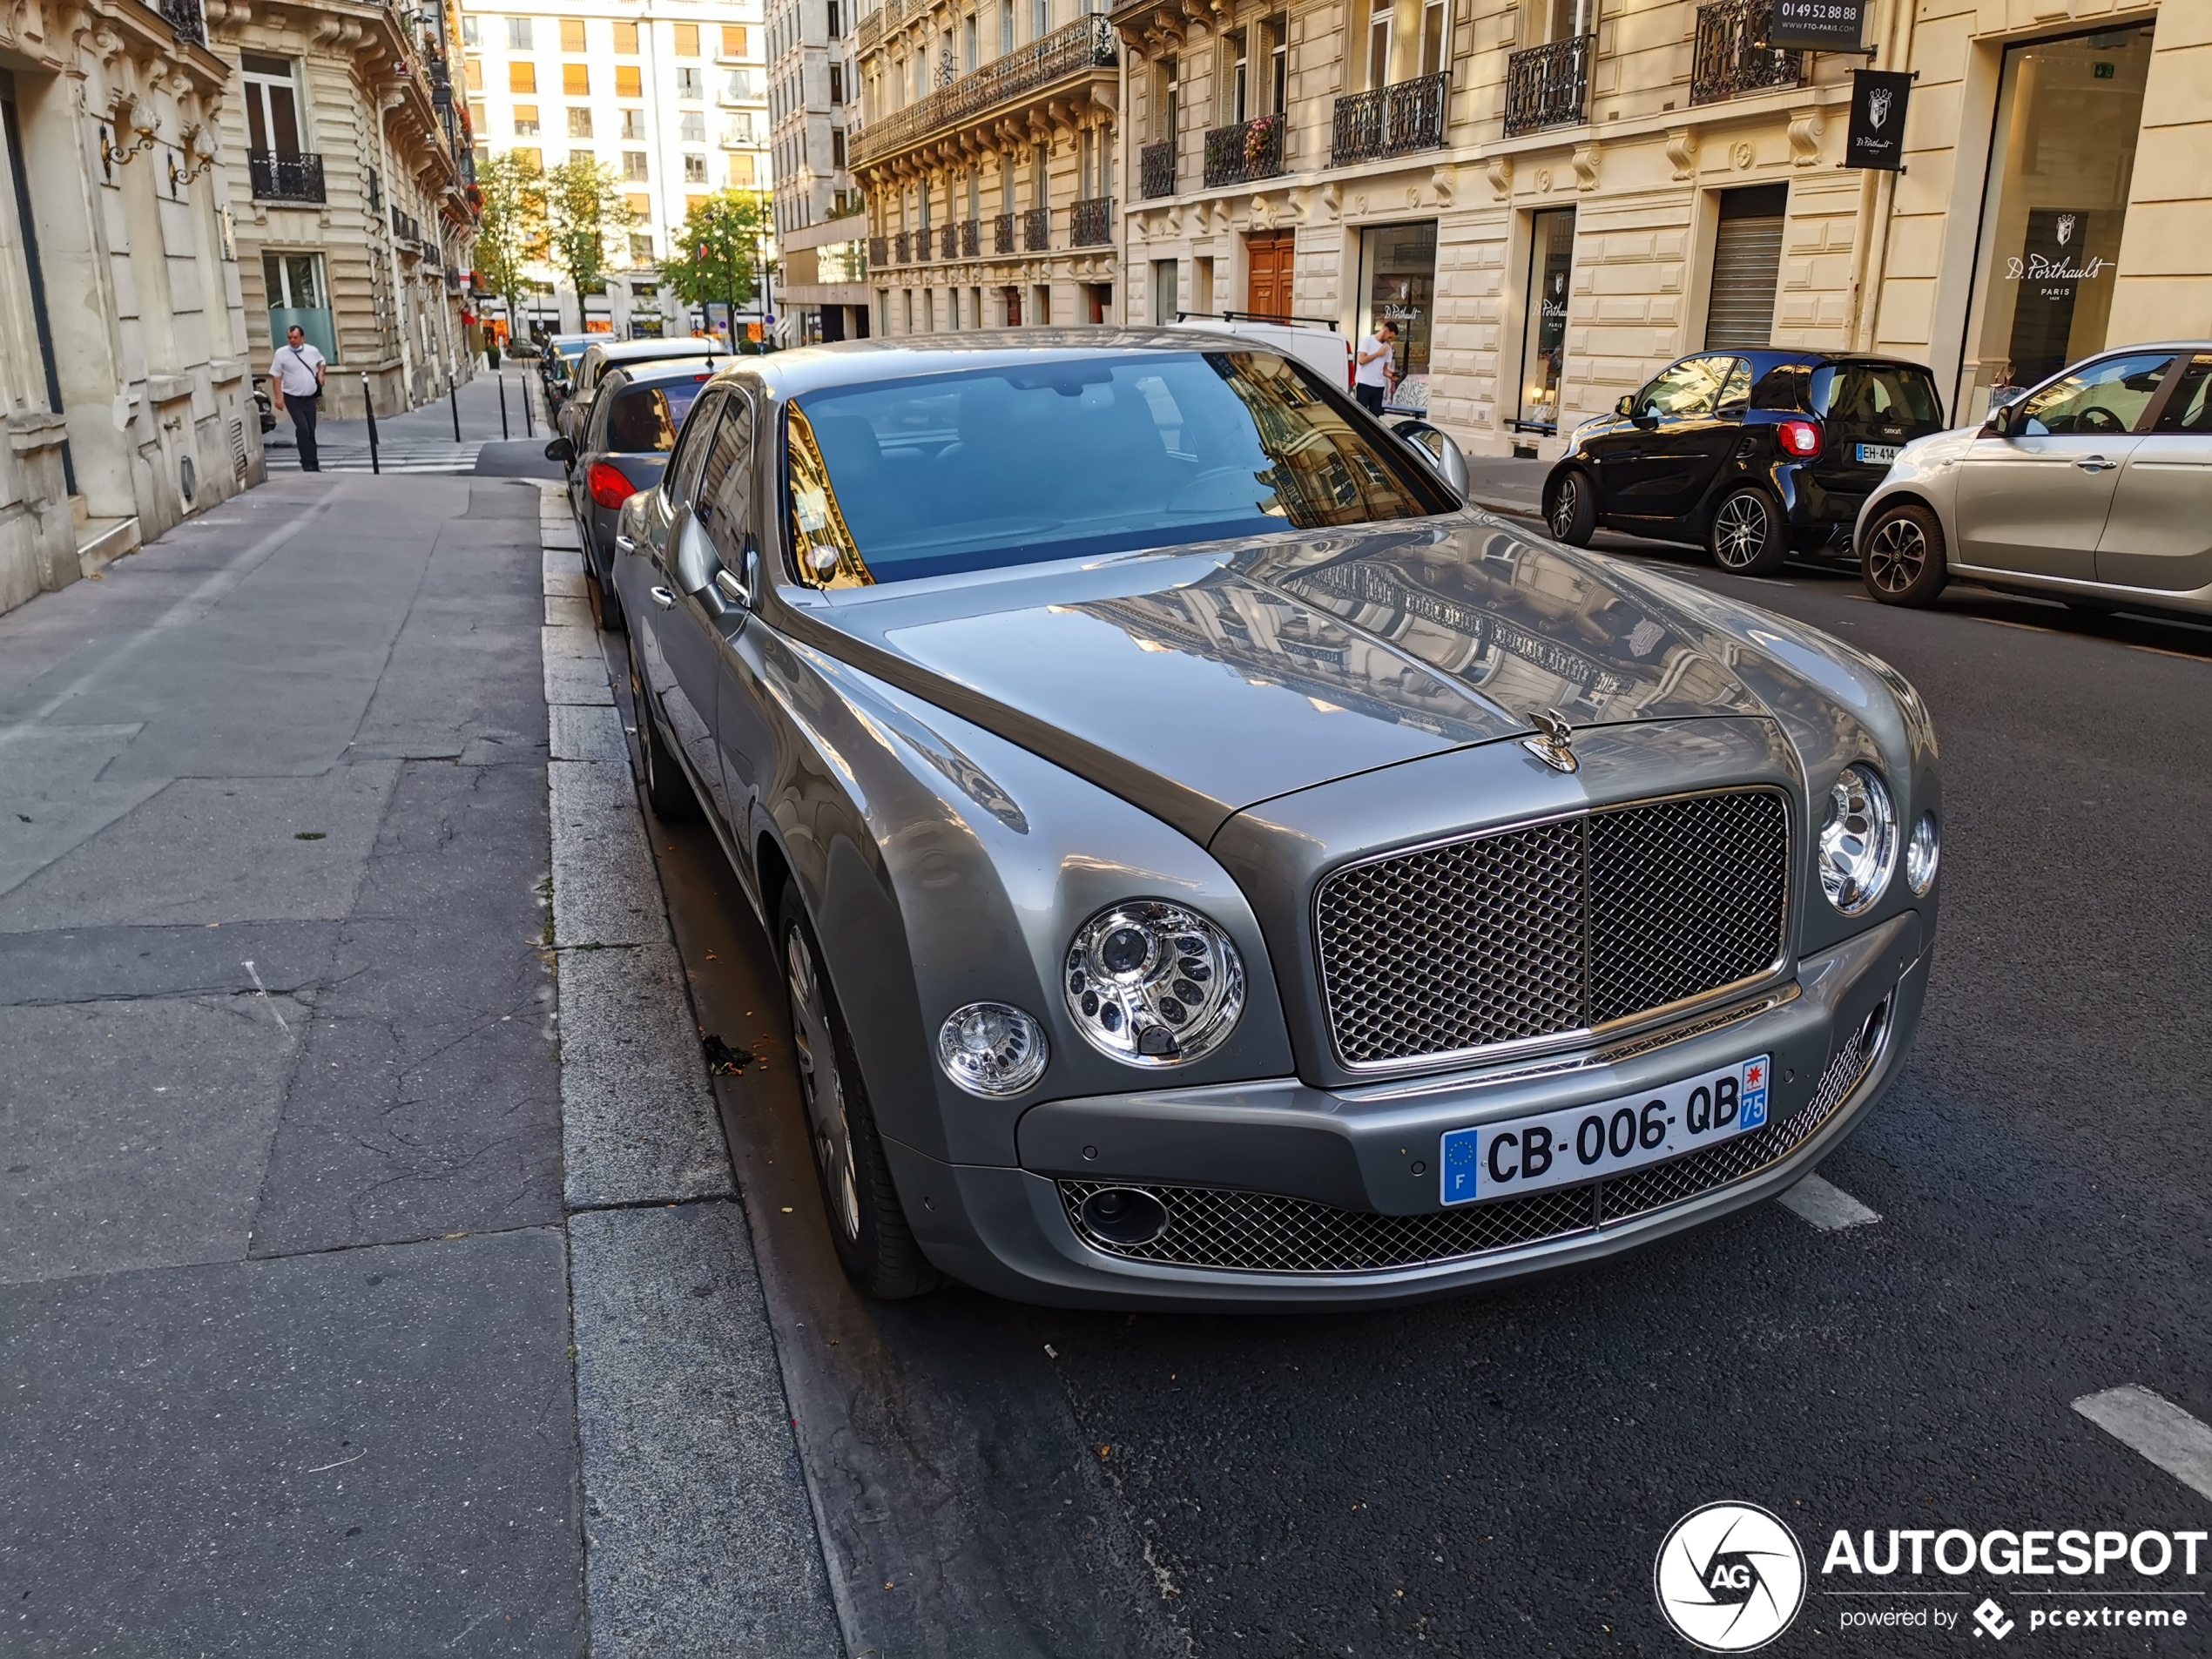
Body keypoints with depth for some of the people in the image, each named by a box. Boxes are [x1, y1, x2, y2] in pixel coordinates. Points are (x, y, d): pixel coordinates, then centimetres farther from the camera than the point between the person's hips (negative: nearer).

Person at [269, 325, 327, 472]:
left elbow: (321, 362, 24)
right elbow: (276, 376, -6)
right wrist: (279, 397, -12)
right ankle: (309, 463, -12)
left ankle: (312, 462, 23)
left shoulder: (312, 351, 2)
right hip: (293, 398, -4)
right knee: (303, 429, -15)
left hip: (310, 398, 4)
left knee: (311, 431, 11)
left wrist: (320, 374, 5)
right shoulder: (281, 353, -8)